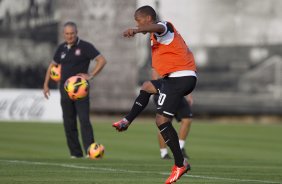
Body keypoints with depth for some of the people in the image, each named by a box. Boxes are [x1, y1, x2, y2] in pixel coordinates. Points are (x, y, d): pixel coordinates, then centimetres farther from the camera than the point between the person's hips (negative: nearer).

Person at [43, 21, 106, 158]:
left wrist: (91, 75, -17)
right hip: (65, 89, 5)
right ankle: (75, 152, 12)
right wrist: (46, 84, 16)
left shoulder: (85, 47, -4)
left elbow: (102, 60, -8)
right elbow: (52, 65, 23)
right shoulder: (62, 48, 11)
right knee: (69, 123, 5)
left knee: (84, 120, -15)